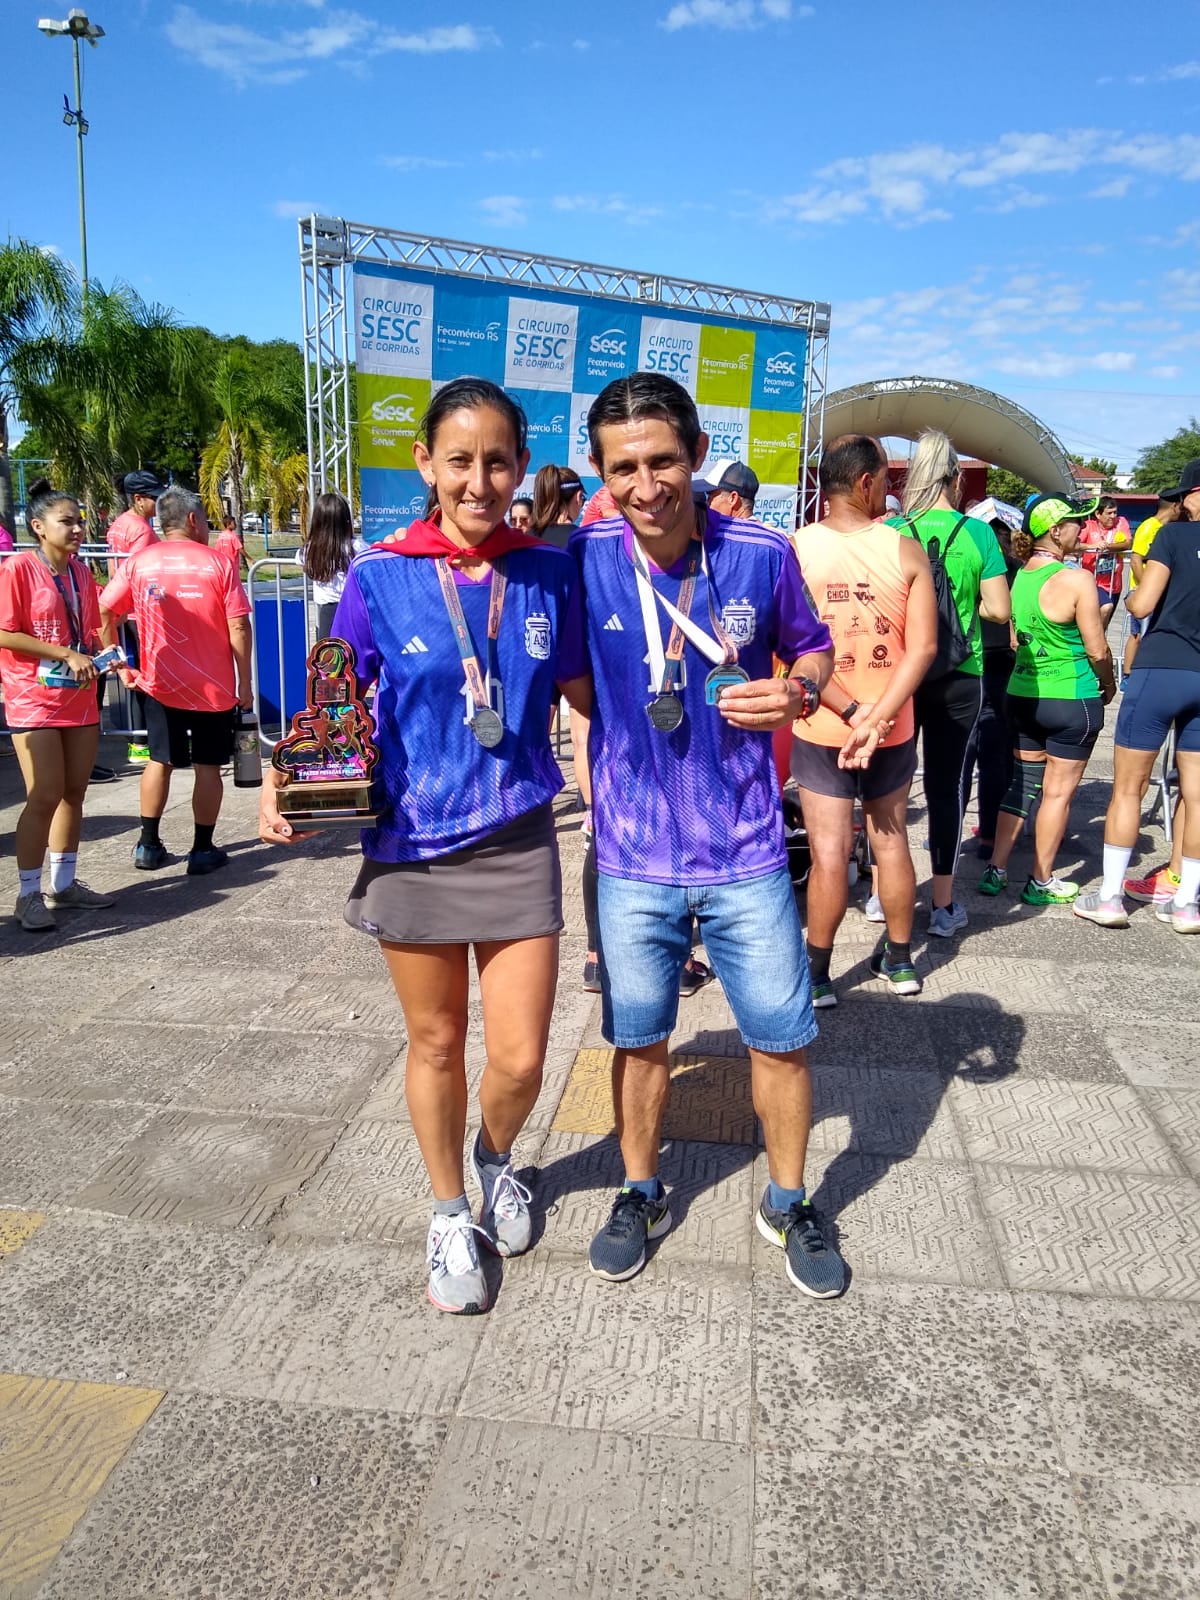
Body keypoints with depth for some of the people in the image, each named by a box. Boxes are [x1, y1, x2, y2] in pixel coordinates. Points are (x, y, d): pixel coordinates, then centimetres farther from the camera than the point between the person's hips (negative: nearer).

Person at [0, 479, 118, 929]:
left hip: (79, 699, 6)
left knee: (74, 792, 10)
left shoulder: (81, 572, 8)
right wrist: (66, 654, -18)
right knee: (45, 797, -6)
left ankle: (64, 884, 23)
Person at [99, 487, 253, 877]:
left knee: (160, 761, 16)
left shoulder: (138, 562, 1)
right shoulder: (218, 563, -6)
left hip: (160, 684, 3)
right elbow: (238, 628, -10)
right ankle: (203, 850, 12)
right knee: (208, 766, 7)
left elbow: (103, 614, -2)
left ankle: (148, 846, 20)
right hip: (214, 685, -2)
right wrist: (245, 683, -3)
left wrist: (119, 666, 7)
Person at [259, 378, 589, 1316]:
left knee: (520, 1059, 3)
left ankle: (495, 1157, 40)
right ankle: (450, 1214, 40)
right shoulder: (381, 577, -7)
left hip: (518, 842, 1)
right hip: (411, 845, 0)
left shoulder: (549, 572, -2)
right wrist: (288, 775, -18)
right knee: (436, 1044, 14)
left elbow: (585, 692, 8)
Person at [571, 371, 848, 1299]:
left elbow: (810, 643, 6)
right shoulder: (581, 561, -9)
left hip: (746, 854, 0)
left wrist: (799, 690, -13)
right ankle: (642, 1195, 41)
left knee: (783, 1038, 11)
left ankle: (788, 1204, 37)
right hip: (634, 857, 0)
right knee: (640, 1040, 16)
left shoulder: (762, 554, -9)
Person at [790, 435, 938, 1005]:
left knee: (829, 852, 3)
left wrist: (852, 713, -14)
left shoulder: (793, 550, -10)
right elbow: (923, 647, -14)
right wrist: (877, 718, -16)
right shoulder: (906, 551, -7)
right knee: (890, 842, 16)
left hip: (820, 729, -1)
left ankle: (817, 974, 14)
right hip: (893, 729, 2)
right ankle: (898, 959, 31)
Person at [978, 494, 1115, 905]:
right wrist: (1109, 685, 6)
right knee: (1058, 791, 5)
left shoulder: (1018, 577, 2)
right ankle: (1041, 882, 14)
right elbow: (1097, 650, -11)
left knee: (1024, 782, 16)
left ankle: (996, 869, 17)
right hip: (1071, 700, -6)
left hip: (1022, 694, 6)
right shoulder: (1077, 580, -16)